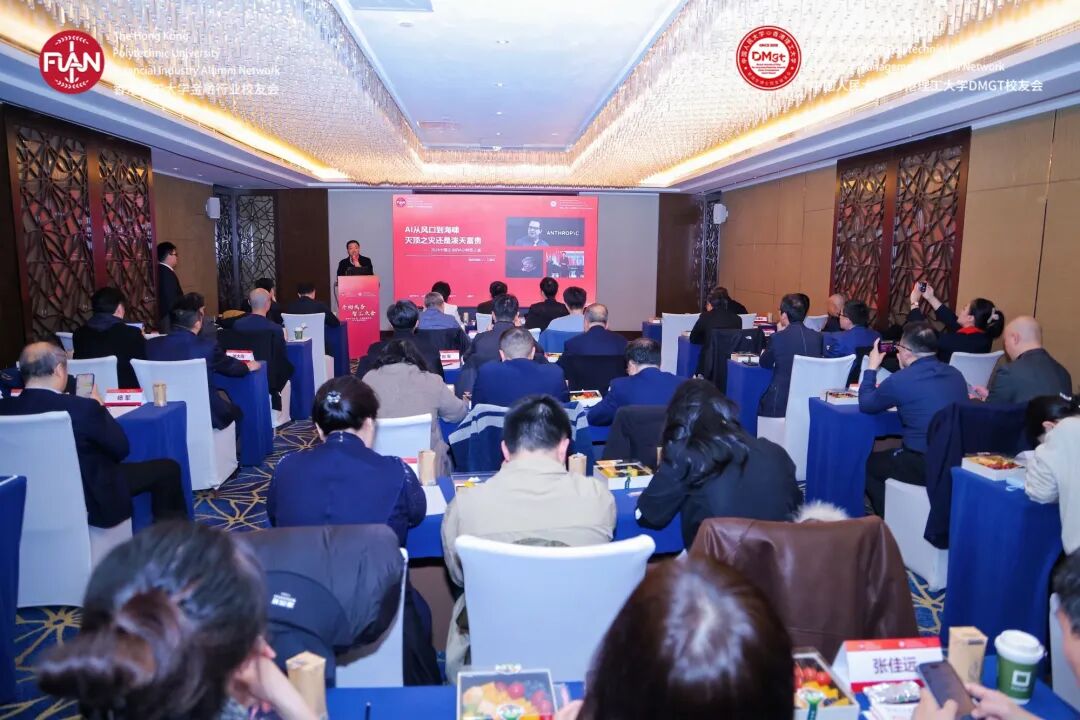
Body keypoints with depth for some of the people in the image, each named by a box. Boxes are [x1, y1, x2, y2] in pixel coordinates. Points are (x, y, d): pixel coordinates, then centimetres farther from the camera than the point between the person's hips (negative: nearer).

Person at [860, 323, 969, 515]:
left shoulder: (900, 380, -14)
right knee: (886, 455, 28)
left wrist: (872, 367, 12)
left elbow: (865, 404, 3)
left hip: (927, 465, -7)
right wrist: (906, 370, 26)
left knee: (867, 463, 17)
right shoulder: (955, 374, 7)